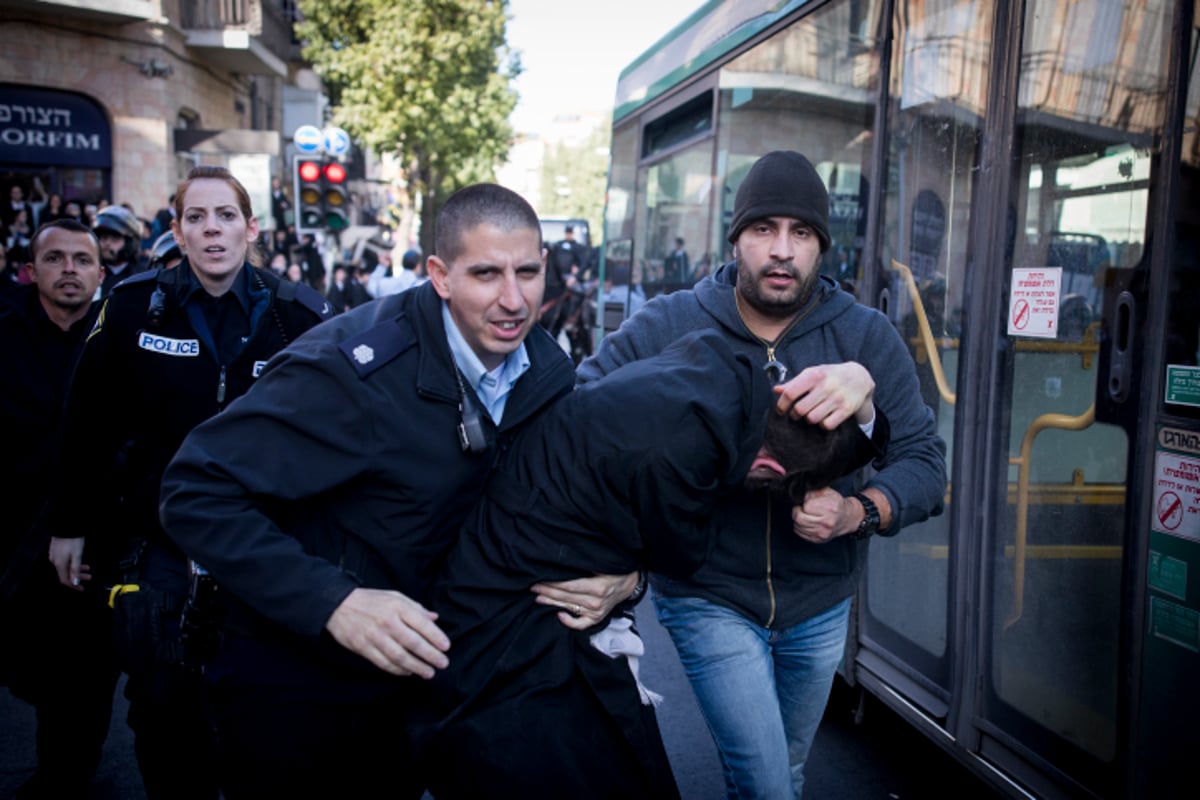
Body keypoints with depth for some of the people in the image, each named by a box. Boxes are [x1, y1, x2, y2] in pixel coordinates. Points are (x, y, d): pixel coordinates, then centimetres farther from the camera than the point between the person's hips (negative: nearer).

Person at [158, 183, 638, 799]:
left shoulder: (547, 374, -9)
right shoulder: (355, 366, -28)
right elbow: (197, 493, -27)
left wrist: (621, 573, -22)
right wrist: (333, 602, -36)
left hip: (421, 668, 5)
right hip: (296, 684, -5)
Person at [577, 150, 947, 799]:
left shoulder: (867, 338, -6)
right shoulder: (667, 326, -13)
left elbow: (924, 461, -7)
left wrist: (858, 512, -26)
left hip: (819, 603, 4)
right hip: (709, 598, -3)